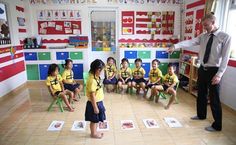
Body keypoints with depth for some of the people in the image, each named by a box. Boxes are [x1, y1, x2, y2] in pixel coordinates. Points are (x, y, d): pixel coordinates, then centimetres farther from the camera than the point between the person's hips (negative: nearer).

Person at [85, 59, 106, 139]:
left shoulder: (96, 77, 2)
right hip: (94, 103, -9)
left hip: (98, 102, 9)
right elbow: (92, 95, -25)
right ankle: (93, 134, 30)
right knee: (94, 120, 11)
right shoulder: (92, 80, -27)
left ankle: (95, 132, 40)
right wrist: (95, 107, -20)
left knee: (96, 119, 23)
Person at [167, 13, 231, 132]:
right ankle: (201, 115, 41)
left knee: (214, 98, 3)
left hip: (214, 71, -5)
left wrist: (219, 74, -20)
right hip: (202, 69, 6)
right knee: (201, 94, 19)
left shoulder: (225, 37, -11)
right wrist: (175, 46, -27)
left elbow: (225, 58, -14)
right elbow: (190, 42, -11)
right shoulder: (203, 36, 4)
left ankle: (217, 125, 22)